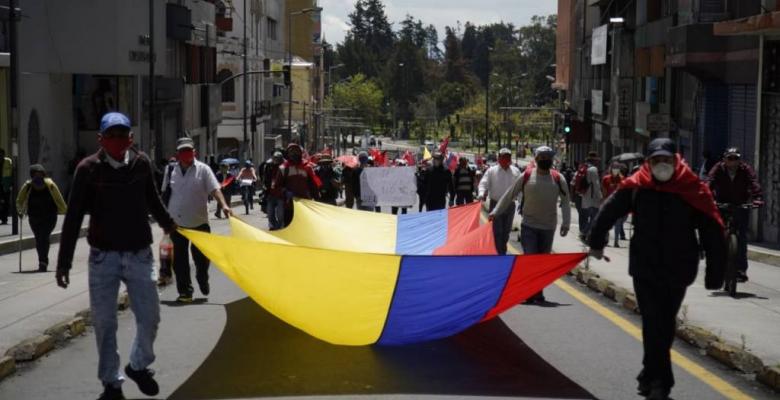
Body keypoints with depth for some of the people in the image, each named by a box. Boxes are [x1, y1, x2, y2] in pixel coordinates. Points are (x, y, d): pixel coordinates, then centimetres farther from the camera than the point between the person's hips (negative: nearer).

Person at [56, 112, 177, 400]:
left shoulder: (141, 164, -2)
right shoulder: (89, 169, -9)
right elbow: (73, 217, -7)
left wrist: (167, 223, 35)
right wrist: (64, 262, -9)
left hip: (139, 254, 2)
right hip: (103, 256, -2)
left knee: (149, 316, 4)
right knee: (104, 323, 4)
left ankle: (139, 366, 30)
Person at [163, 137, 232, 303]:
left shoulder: (203, 169, -5)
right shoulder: (171, 171, 4)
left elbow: (214, 189, -13)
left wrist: (223, 205, -29)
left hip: (199, 221, -2)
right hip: (177, 223, 2)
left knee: (201, 256, 7)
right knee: (180, 260, 5)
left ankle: (202, 280, 36)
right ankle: (185, 291, 14)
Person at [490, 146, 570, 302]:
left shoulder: (558, 178, 1)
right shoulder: (526, 176, -2)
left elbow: (565, 201, 6)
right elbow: (509, 195, 5)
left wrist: (566, 223, -1)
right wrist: (495, 212, 4)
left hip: (548, 226, 2)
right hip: (528, 225, -2)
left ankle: (537, 292, 18)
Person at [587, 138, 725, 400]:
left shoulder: (692, 190, -8)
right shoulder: (636, 187, -5)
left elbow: (712, 233, -6)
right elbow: (608, 212, 10)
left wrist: (714, 273, -8)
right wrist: (596, 243, 19)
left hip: (678, 270, 0)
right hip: (644, 269, 0)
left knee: (664, 325, 11)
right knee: (654, 325, -6)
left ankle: (652, 376, 24)